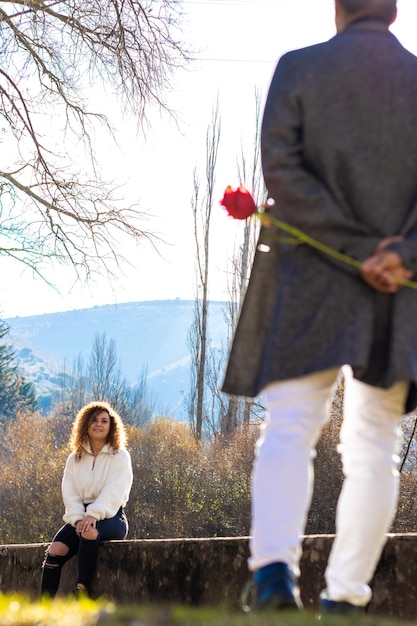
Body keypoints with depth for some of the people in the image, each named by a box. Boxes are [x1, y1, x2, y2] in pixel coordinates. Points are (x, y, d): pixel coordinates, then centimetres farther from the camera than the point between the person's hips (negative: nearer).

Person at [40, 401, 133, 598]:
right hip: (80, 516, 4)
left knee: (90, 532, -38)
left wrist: (93, 516, -27)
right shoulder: (74, 459, 15)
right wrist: (78, 519, -15)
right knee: (55, 550, -23)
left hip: (110, 516, -4)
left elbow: (114, 492, -12)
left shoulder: (119, 456, 2)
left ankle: (81, 590, -36)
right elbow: (69, 493, 4)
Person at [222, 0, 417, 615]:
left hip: (309, 281, -2)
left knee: (288, 430, -3)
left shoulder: (298, 68, 1)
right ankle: (346, 595, 7)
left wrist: (358, 250, -10)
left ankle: (274, 567, -23)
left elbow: (282, 168, -10)